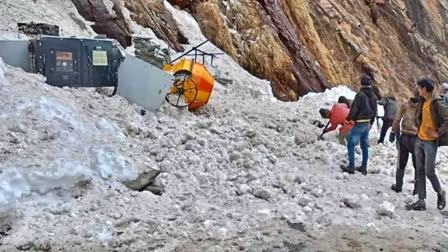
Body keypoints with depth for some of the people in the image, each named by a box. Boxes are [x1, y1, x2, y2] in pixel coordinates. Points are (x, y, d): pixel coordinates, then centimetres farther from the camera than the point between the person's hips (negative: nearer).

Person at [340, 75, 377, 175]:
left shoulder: (360, 95, -17)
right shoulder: (373, 96, 7)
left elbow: (354, 109, -17)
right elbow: (374, 111, 15)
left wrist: (348, 119, -5)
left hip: (359, 124, -8)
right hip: (367, 124, 8)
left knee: (351, 145, -1)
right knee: (365, 146, 13)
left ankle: (351, 167, -2)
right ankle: (364, 167, 17)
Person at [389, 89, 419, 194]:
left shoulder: (404, 105, -2)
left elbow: (396, 120, -1)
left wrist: (393, 132, 10)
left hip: (404, 137, 2)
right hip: (416, 139, -2)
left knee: (401, 164, 16)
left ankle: (398, 186, 19)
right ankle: (417, 189, 11)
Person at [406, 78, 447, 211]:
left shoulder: (438, 103, -16)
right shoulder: (422, 102, 8)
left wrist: (438, 133, -18)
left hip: (430, 142, -8)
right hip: (419, 140, 8)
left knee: (429, 172, -4)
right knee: (420, 171, 6)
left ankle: (440, 194, 22)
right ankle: (421, 201, 10)